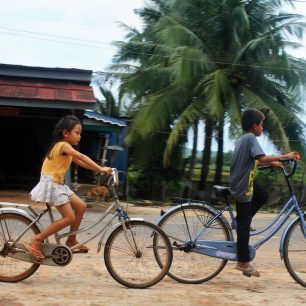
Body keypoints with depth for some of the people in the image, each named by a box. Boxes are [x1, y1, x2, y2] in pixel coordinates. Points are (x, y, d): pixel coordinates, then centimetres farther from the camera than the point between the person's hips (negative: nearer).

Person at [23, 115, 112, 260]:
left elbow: (81, 162, 9)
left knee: (81, 206, 8)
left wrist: (100, 169, -1)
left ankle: (71, 240, 19)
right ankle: (37, 240, -8)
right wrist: (100, 169, -31)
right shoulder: (63, 145, -17)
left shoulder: (66, 148, 13)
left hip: (58, 184, 10)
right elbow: (82, 157, -28)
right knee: (69, 217, -12)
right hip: (51, 184, -10)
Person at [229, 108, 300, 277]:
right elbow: (262, 158, -31)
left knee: (263, 195, 25)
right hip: (243, 187, -9)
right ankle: (243, 262, 3)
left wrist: (272, 163, 20)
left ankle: (240, 221, 21)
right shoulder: (251, 138, -18)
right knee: (244, 224, -3)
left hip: (239, 182, 9)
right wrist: (285, 156, -24)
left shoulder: (242, 139, 12)